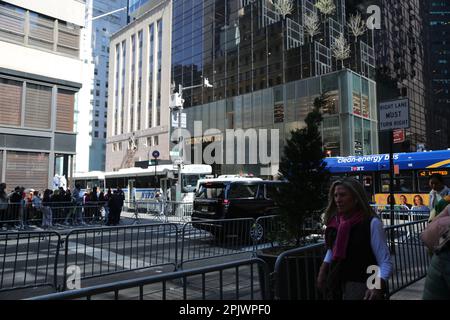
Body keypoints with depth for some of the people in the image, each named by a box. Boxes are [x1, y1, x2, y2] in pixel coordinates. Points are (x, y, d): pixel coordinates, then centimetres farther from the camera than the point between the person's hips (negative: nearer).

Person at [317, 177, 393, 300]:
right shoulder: (335, 222, 0)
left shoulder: (371, 223, -16)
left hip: (359, 286, -5)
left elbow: (385, 262, -16)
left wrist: (377, 287, -30)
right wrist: (322, 272, 10)